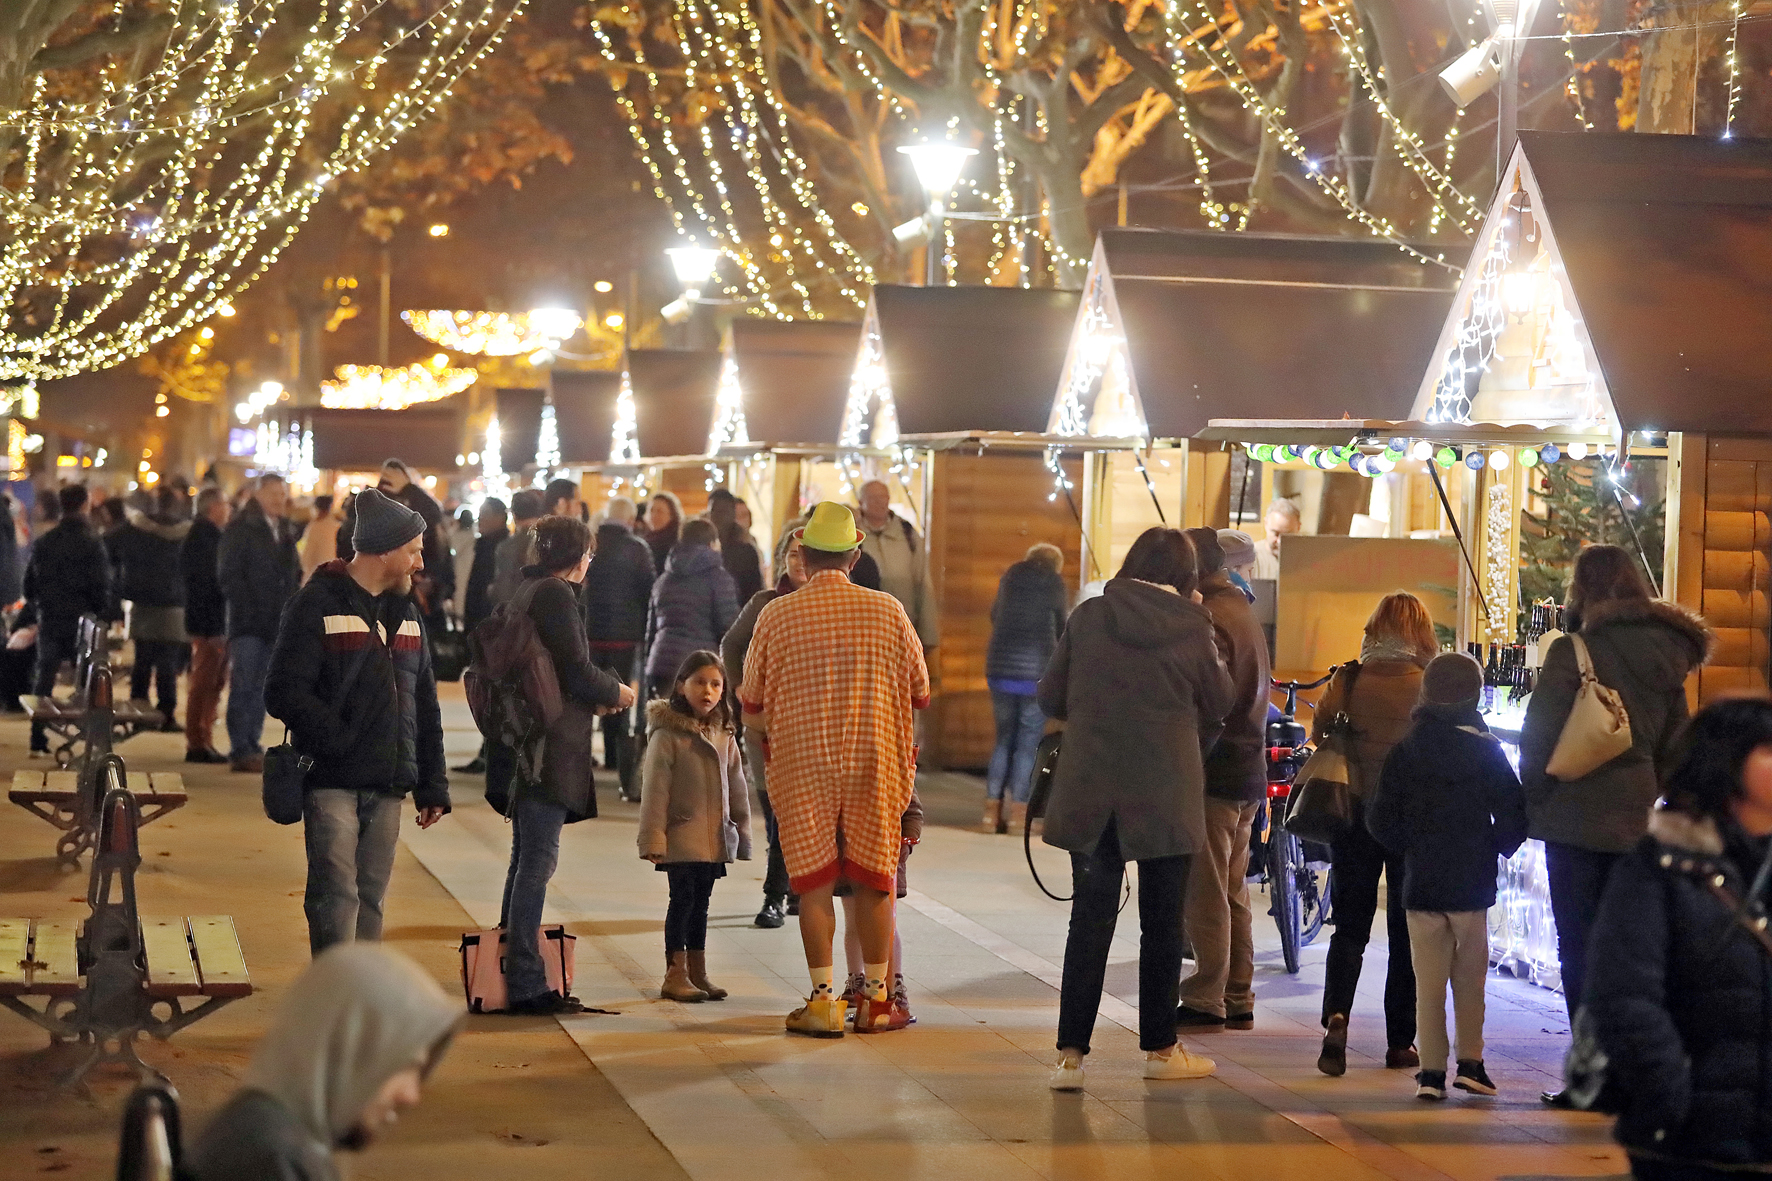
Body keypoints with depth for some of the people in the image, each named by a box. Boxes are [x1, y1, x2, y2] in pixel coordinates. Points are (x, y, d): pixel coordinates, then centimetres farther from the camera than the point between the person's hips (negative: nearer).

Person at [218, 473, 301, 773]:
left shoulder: (285, 532, 17)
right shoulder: (239, 529, -3)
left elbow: (294, 573, 22)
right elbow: (228, 576, -8)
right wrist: (247, 610, -15)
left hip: (275, 624, 6)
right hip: (247, 623, -6)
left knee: (260, 689, 8)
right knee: (244, 686, -8)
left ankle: (252, 747, 12)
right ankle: (241, 751, -8)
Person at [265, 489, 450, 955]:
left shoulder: (406, 613, 17)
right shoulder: (317, 606, -4)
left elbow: (424, 706, 20)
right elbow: (284, 694, -11)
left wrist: (433, 785, 15)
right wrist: (339, 736, -20)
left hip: (386, 786, 6)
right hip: (332, 782, -6)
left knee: (370, 899, 8)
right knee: (337, 898, -11)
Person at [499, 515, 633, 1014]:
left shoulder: (525, 592, 17)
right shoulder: (555, 594, -12)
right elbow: (575, 670, -16)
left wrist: (594, 696, 22)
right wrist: (614, 692, 2)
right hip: (551, 747, -10)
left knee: (526, 856, 16)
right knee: (538, 860, -8)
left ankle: (511, 971, 23)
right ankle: (527, 985, -7)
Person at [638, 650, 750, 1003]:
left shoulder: (724, 735, 11)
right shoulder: (667, 733, -9)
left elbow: (737, 787, 18)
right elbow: (655, 789, -11)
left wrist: (743, 833, 17)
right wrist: (653, 839, -14)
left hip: (715, 837, 6)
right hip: (681, 832, -6)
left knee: (700, 902, 12)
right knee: (683, 898, -6)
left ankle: (697, 971, 20)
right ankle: (675, 974, 1)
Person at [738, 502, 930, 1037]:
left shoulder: (776, 615, -5)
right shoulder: (888, 611, -3)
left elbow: (752, 706, 3)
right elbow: (921, 693, 6)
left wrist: (763, 743, 24)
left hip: (801, 767, -1)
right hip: (875, 763, 1)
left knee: (814, 882, 6)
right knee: (873, 880, 11)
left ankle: (823, 1000, 6)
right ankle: (875, 999, 16)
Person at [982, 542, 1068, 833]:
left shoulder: (1010, 576, 12)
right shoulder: (1053, 582, 0)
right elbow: (1061, 628, 6)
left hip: (999, 668, 4)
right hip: (1036, 670, -4)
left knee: (1004, 740, 12)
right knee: (1027, 743, 2)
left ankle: (992, 811, 6)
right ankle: (1017, 814, -1)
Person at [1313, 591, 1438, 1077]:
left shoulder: (1345, 682, -4)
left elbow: (1318, 742, 2)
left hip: (1355, 814, 1)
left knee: (1349, 926, 9)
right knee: (1406, 931, 10)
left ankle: (1336, 1016, -15)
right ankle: (1400, 1043, 12)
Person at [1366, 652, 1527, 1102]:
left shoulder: (1406, 749, 0)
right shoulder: (1487, 749, -4)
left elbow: (1380, 819, -1)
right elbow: (1513, 817, -7)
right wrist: (1494, 849, 11)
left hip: (1421, 884, 1)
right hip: (1473, 884, -1)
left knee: (1428, 981, 5)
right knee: (1470, 979, 12)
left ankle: (1431, 1069, 2)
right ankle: (1470, 1061, 12)